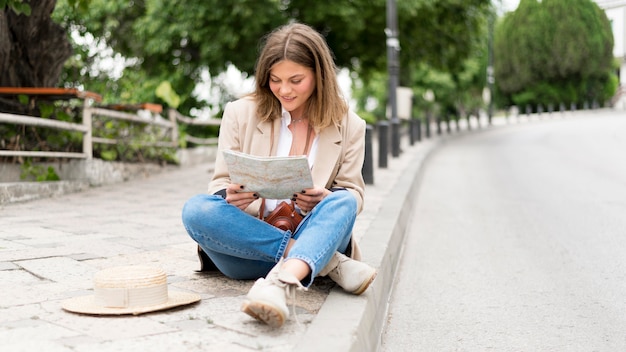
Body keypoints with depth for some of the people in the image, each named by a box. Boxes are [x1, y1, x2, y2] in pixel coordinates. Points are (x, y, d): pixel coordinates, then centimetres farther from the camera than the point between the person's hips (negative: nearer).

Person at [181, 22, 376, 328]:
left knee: (342, 202, -30)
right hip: (249, 249, 1)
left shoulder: (348, 126, 7)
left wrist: (326, 200, -19)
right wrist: (230, 196, -21)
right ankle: (331, 262, -29)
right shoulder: (241, 114, 5)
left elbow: (352, 195, 7)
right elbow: (220, 184, 5)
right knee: (196, 209, -28)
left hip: (314, 237, 0)